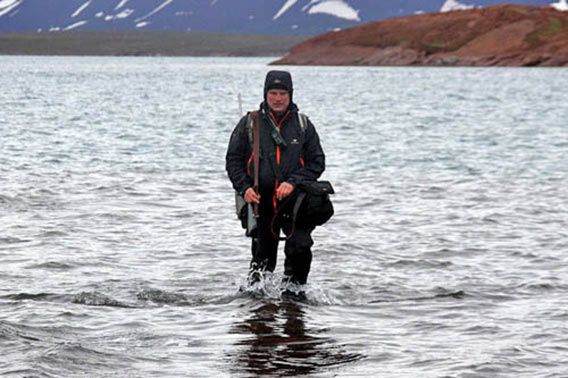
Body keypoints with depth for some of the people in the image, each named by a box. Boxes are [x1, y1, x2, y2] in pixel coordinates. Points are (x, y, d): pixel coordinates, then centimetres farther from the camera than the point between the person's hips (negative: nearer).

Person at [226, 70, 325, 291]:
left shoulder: (303, 125, 7)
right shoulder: (249, 123, 6)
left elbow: (317, 161, 5)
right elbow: (233, 159, 8)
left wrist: (293, 182, -10)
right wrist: (244, 187, -7)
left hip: (295, 200, 0)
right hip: (260, 200, 0)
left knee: (300, 247, -19)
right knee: (262, 257, 6)